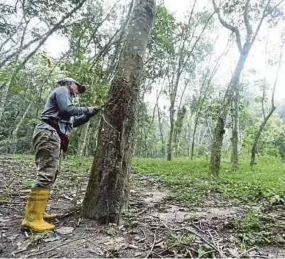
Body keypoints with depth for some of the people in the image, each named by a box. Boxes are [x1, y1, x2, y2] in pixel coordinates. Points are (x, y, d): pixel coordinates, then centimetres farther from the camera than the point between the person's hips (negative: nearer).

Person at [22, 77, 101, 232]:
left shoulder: (65, 97, 32)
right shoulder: (62, 90, 5)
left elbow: (73, 122, 30)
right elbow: (67, 109, -13)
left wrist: (90, 114, 25)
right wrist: (87, 109, 0)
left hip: (53, 137, 11)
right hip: (49, 134, -11)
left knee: (49, 175, 9)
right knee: (46, 176, -16)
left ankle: (36, 212, 14)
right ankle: (32, 219, -15)